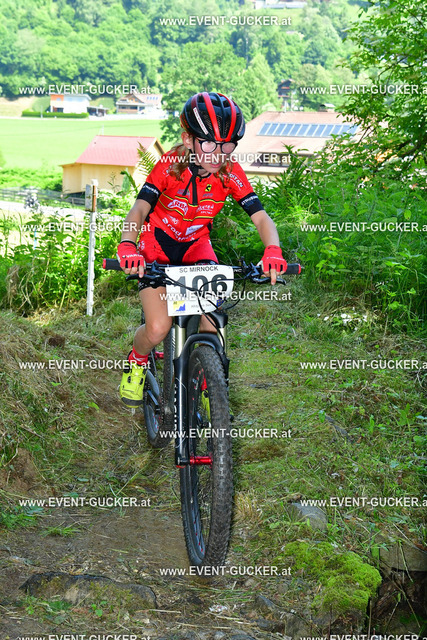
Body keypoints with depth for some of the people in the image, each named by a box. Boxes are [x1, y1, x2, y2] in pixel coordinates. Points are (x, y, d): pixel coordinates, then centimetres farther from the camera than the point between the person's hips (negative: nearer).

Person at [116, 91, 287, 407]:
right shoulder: (170, 165, -23)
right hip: (157, 246, -2)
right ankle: (137, 362, 16)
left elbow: (261, 217, -22)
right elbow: (140, 208, -31)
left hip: (196, 248, 2)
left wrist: (273, 250, -43)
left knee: (212, 327, -15)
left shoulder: (231, 174, -17)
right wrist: (127, 245, -51)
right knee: (158, 328, -19)